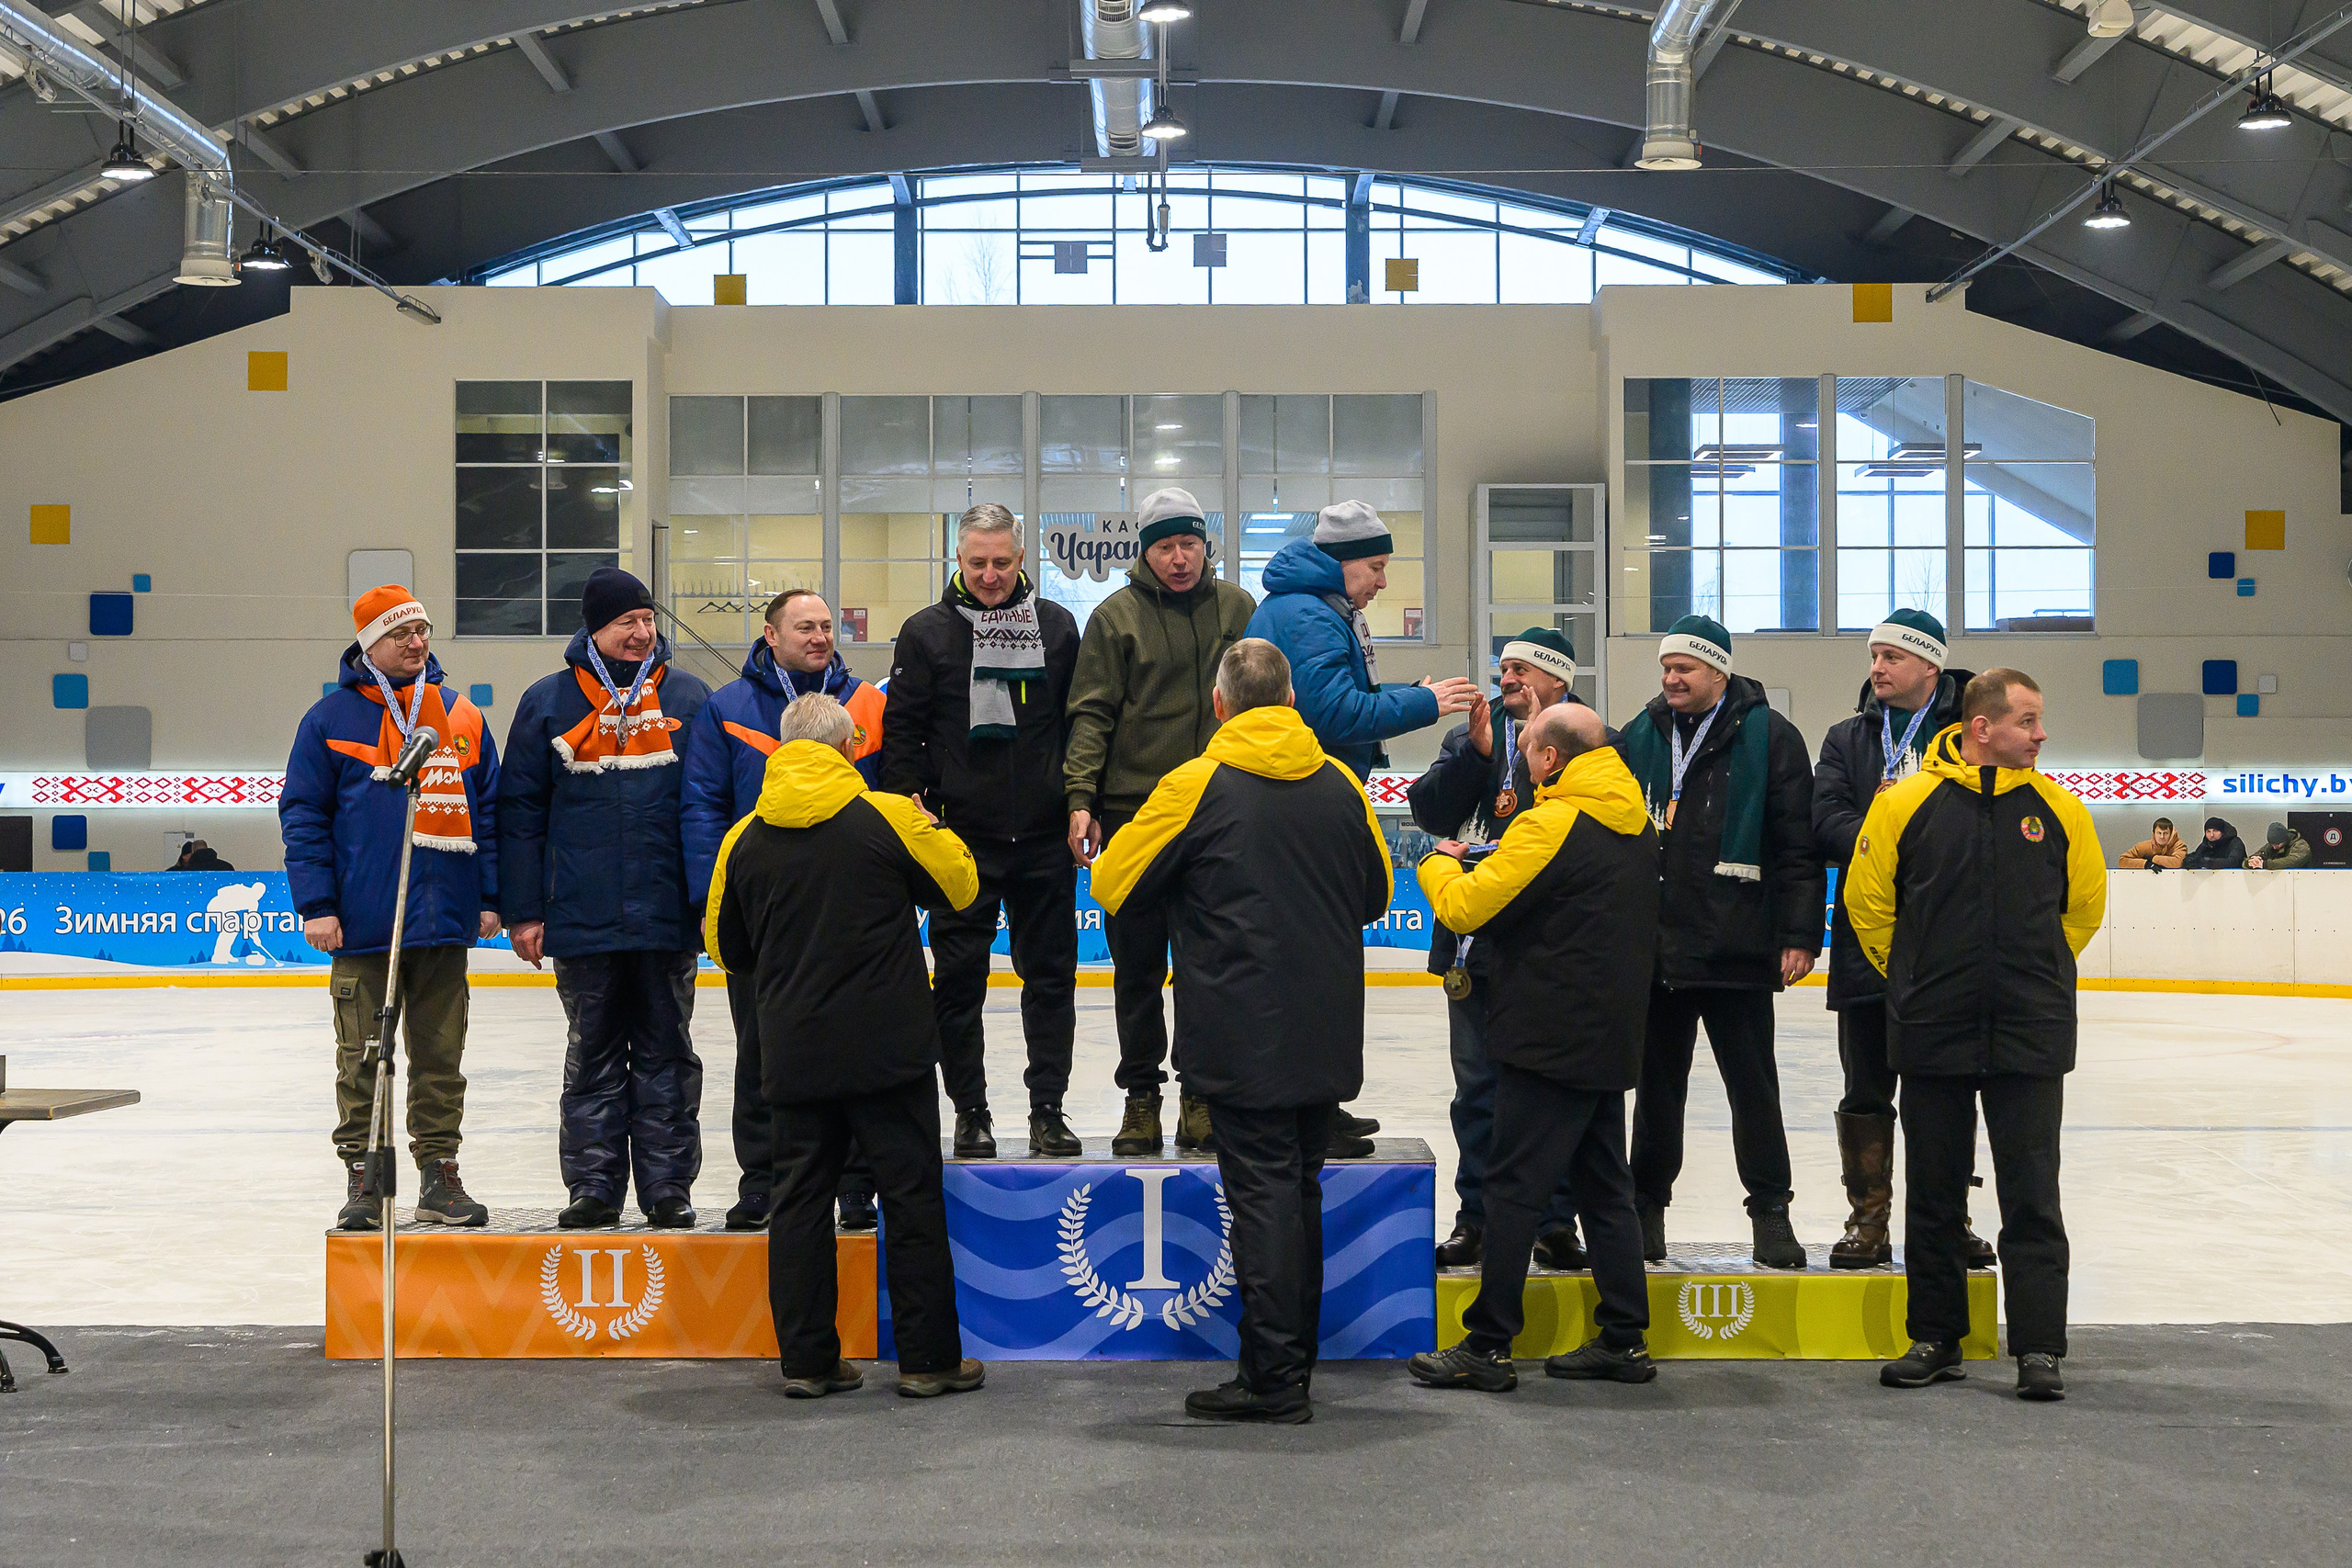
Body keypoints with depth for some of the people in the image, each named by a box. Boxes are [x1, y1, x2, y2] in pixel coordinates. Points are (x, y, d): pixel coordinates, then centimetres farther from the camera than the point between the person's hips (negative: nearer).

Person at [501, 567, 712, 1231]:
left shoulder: (688, 697, 6)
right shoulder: (548, 701, 5)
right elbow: (519, 810, 5)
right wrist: (524, 910, 1)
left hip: (667, 918, 0)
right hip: (583, 920, 0)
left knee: (665, 1052, 6)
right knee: (593, 1055, 7)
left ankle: (667, 1185, 13)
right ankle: (594, 1187, 15)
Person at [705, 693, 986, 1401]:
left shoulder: (743, 839, 0)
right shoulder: (888, 817, -8)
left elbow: (727, 948, 11)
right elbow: (960, 887, 5)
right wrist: (933, 831, 23)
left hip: (794, 1057, 3)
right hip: (888, 1050, -3)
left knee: (800, 1198, 10)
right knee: (911, 1196, 5)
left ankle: (807, 1360, 12)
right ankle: (928, 1358, 8)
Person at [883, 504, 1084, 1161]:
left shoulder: (1057, 626, 7)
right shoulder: (927, 631, 2)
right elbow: (900, 730, 3)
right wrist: (909, 804, -7)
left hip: (1045, 836, 1)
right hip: (961, 836, -1)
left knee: (1050, 973, 5)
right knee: (960, 977, 3)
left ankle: (1048, 1108, 14)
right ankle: (970, 1110, 13)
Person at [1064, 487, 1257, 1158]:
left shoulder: (1236, 609, 7)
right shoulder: (1117, 617, 1)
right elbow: (1092, 713, -2)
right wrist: (1081, 799, -12)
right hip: (1132, 812, -1)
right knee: (1138, 966, 4)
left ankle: (1200, 1092, 15)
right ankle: (1141, 1096, 13)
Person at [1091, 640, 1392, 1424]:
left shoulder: (1197, 786, -9)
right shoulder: (1341, 784, 6)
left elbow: (1113, 883, -2)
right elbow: (1376, 894, 18)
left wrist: (1195, 892, 16)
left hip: (1243, 1041, -5)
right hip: (1326, 1037, 5)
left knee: (1263, 1194, -3)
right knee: (1300, 1190, 14)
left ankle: (1273, 1378, -1)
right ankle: (1294, 1363, 21)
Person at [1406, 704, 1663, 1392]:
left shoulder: (1551, 825, -17)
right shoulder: (1634, 820, 11)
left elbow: (1466, 907, -17)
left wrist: (1438, 865, 5)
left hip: (1549, 1038, -9)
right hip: (1611, 1038, 9)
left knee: (1514, 1188, -3)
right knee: (1604, 1186, 14)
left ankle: (1488, 1347, 0)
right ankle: (1625, 1339, 17)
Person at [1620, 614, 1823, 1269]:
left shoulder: (1770, 737, -2)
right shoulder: (1640, 736, 11)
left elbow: (1797, 844, -5)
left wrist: (1799, 936, -10)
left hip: (1737, 948, -4)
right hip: (1653, 945, 4)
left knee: (1753, 1084, 3)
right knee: (1657, 1082, 11)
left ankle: (1770, 1211, 11)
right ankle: (1647, 1205, 21)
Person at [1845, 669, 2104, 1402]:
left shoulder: (2058, 810, 1)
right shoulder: (1906, 803, -5)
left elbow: (2085, 905, 15)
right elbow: (1868, 902, 5)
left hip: (2030, 1038, 1)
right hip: (1932, 1037, 0)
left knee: (2032, 1196, 1)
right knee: (1933, 1194, 9)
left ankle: (2038, 1349, 7)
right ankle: (1935, 1340, 21)